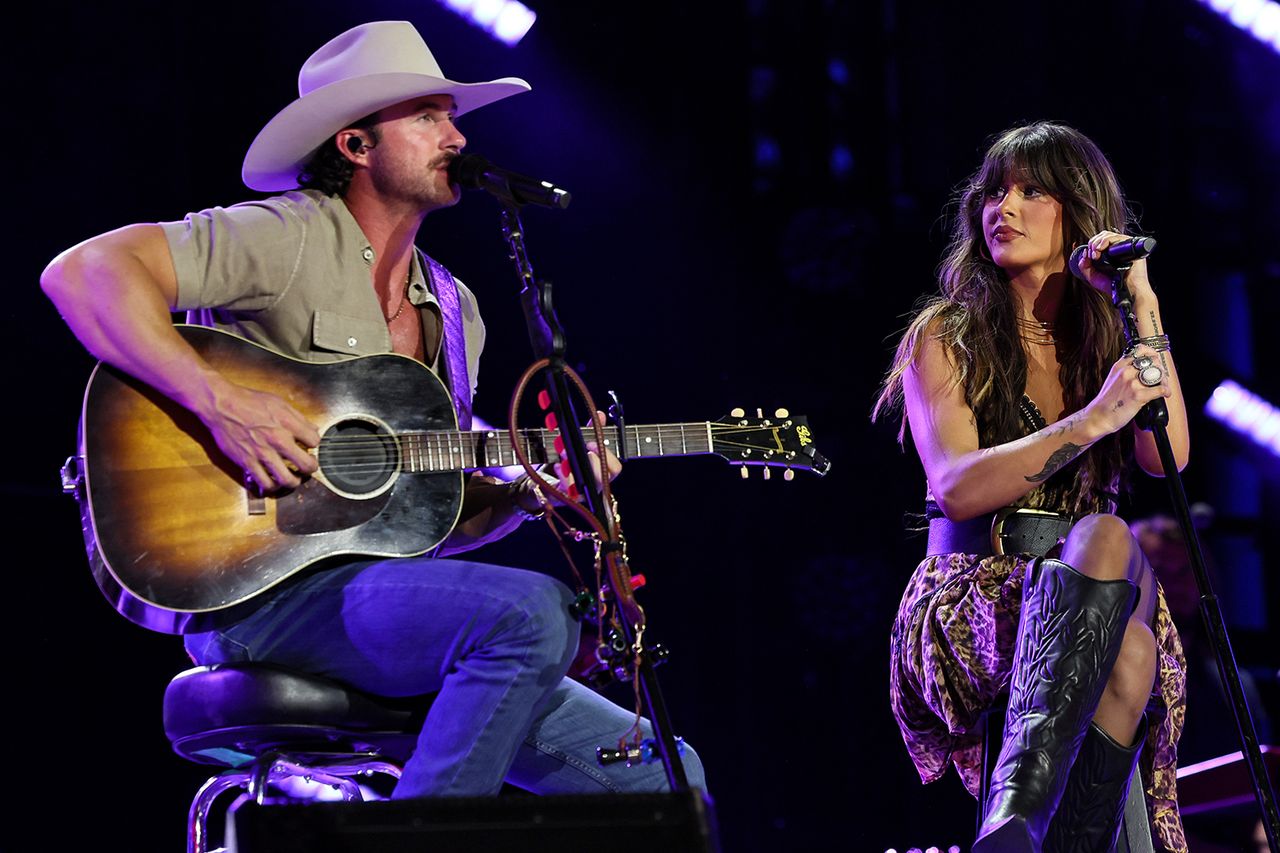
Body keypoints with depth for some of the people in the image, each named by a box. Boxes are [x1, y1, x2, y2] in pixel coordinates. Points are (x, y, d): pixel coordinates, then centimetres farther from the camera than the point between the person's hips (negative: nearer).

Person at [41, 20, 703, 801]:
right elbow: (82, 273, -17)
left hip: (389, 603, 8)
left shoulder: (455, 311, 20)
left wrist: (527, 494, 3)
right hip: (259, 590, -8)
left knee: (662, 777, -3)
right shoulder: (288, 240, -4)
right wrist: (220, 400, -25)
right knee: (532, 611, -33)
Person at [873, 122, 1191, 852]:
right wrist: (1093, 420, -23)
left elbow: (1167, 457, -2)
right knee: (1107, 538, -38)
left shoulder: (1109, 336, 17)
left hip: (1096, 600, 3)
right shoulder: (945, 339, 8)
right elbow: (958, 488, -10)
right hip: (975, 594, -3)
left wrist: (1142, 310, -6)